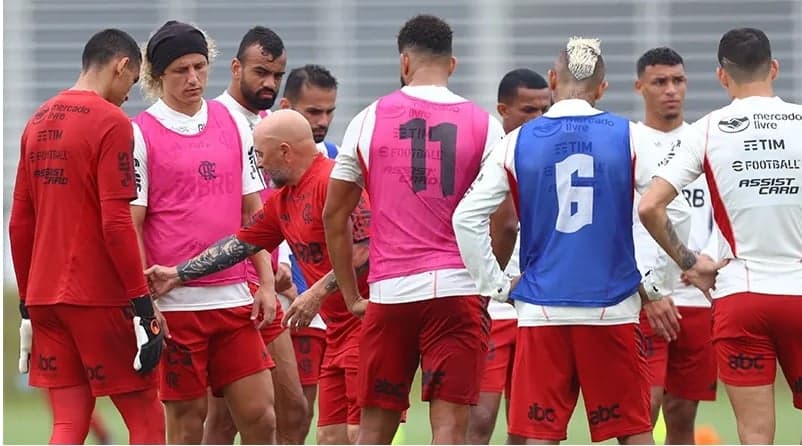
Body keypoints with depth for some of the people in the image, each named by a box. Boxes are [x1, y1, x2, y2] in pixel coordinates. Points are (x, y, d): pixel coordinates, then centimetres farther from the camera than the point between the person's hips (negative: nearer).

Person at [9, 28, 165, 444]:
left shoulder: (38, 121, 12)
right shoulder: (111, 122, -10)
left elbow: (19, 224, 14)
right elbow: (116, 223, -17)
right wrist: (143, 306, -14)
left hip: (43, 297, 7)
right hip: (100, 297, -7)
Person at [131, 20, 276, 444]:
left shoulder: (230, 123, 12)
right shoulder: (141, 134, -3)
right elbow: (130, 226, -6)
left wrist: (266, 283, 8)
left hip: (233, 296, 4)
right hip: (175, 302, -4)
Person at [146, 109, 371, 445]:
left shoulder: (332, 181, -14)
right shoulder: (281, 201, 16)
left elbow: (366, 248, -21)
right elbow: (240, 244, 25)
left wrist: (319, 292, -20)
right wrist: (177, 274, 26)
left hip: (363, 318, -9)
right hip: (338, 328, 9)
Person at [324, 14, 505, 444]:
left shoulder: (369, 120, 6)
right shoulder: (484, 125, 2)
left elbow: (334, 215, 10)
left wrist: (351, 295, 16)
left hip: (389, 294, 1)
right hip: (457, 288, -1)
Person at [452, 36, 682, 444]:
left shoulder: (518, 143, 3)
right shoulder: (627, 137, 1)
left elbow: (466, 217, 0)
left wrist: (496, 287, 8)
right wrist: (655, 292, 6)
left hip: (541, 310, 0)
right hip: (612, 309, 0)